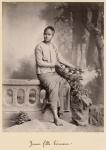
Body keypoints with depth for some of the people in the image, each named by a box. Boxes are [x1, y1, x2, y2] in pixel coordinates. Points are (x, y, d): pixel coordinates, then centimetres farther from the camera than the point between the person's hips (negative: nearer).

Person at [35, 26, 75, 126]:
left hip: (54, 73, 6)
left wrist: (73, 67, 14)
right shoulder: (39, 47, -4)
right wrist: (53, 64, -12)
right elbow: (39, 62, -10)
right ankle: (55, 117, -29)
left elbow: (60, 59, 19)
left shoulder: (53, 46, 15)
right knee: (53, 87, -32)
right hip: (43, 73, -6)